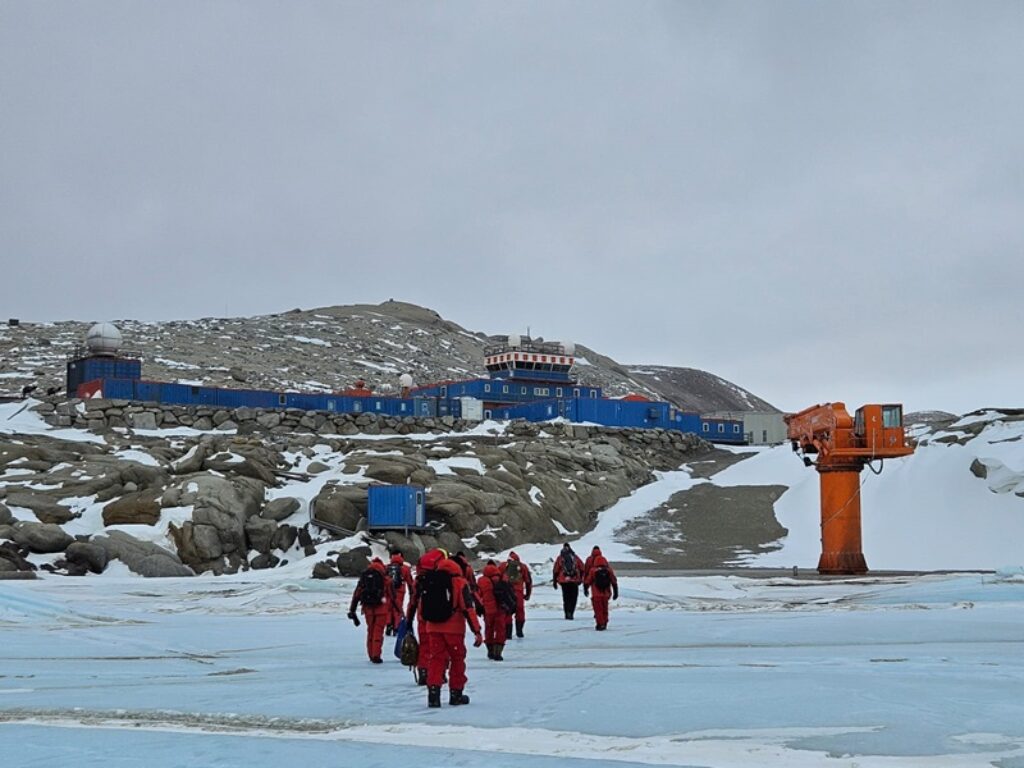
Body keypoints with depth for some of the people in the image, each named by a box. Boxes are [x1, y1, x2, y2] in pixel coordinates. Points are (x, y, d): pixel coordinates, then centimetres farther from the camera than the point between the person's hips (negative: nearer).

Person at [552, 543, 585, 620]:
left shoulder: (559, 558, 3)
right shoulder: (575, 557, 5)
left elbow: (556, 570, 3)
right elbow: (582, 569, 8)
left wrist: (555, 581, 10)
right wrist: (581, 579, 20)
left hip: (564, 581, 1)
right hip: (574, 581, -1)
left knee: (566, 598, 12)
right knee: (573, 598, 3)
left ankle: (567, 614, 10)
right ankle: (570, 613, -14)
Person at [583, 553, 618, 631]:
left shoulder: (593, 570, -5)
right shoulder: (609, 570, 3)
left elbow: (587, 581, 1)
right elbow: (614, 582, 6)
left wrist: (585, 589, 19)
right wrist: (615, 592, 14)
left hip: (596, 595, -3)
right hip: (606, 594, 3)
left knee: (598, 610, 2)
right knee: (605, 609, 18)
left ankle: (600, 624, -6)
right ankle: (604, 623, 26)